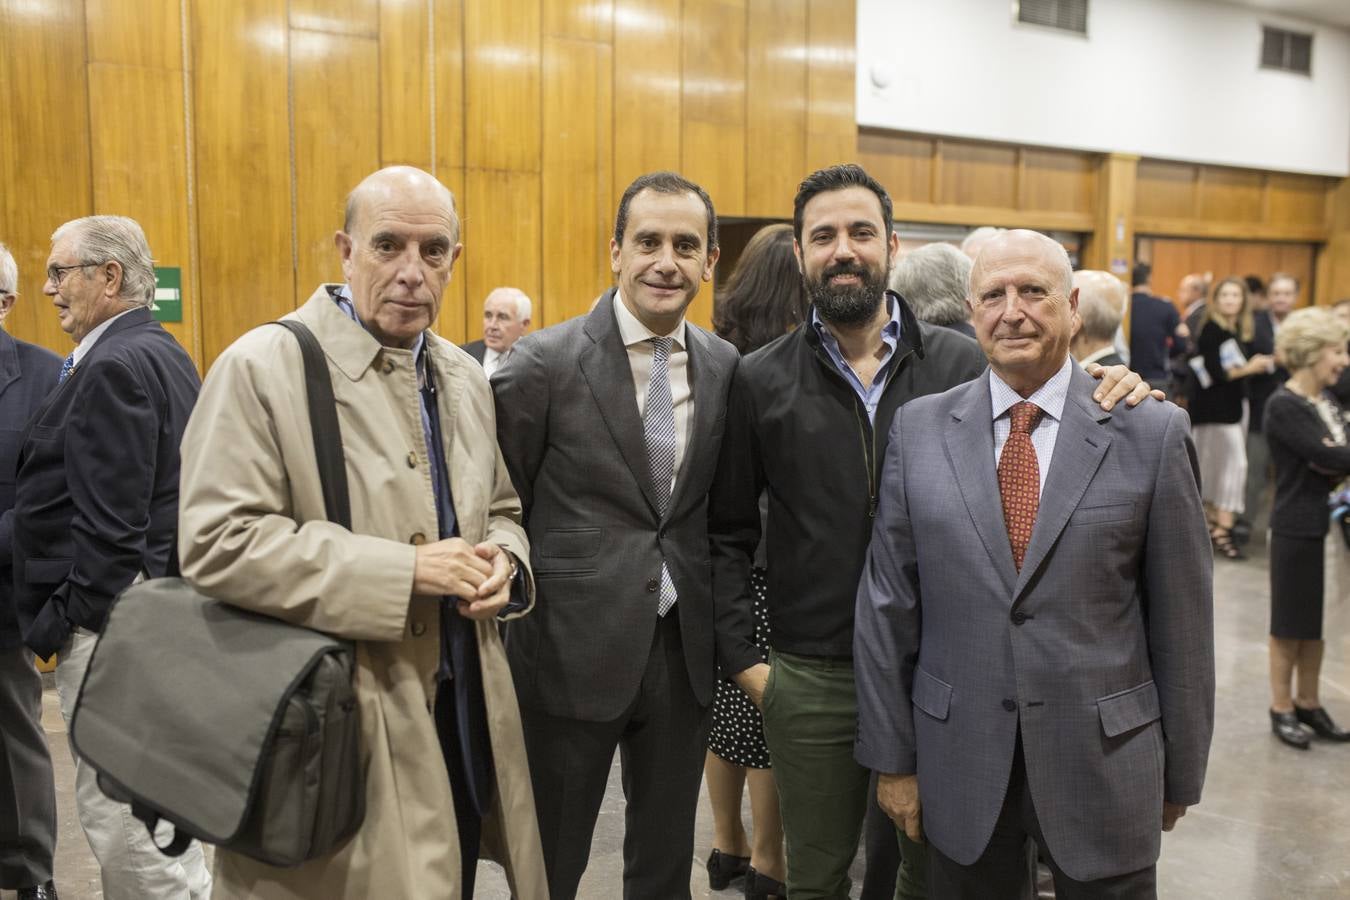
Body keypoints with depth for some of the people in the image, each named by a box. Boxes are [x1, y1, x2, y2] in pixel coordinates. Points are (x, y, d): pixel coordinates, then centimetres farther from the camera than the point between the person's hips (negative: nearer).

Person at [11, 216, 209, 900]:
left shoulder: (113, 366, -15)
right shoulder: (164, 353, 15)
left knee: (121, 817, -3)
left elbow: (109, 524, -20)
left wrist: (59, 619, -12)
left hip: (107, 624, -10)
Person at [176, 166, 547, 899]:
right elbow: (217, 544, -19)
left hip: (464, 722, 7)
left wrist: (502, 562, -5)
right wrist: (405, 571, -21)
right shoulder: (262, 367, -11)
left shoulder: (464, 376, 10)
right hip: (335, 734, -6)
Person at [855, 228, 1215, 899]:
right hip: (959, 767, 1)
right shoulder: (919, 429, -1)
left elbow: (1182, 620, -1)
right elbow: (886, 605, 1)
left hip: (1107, 764, -1)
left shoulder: (1152, 432, -5)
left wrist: (1180, 774, 4)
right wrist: (892, 756, 2)